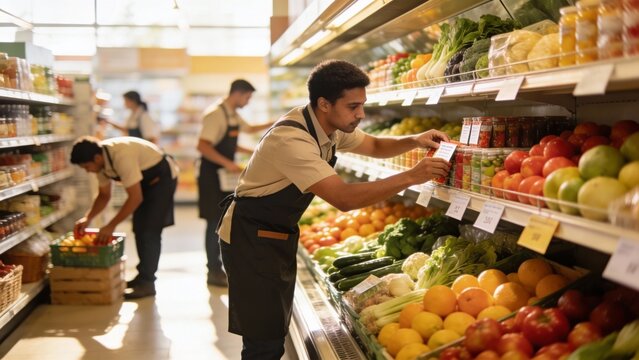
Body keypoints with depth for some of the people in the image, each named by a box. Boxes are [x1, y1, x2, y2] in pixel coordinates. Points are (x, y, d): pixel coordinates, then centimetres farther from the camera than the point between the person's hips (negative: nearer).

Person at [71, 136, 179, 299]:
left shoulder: (122, 157, -35)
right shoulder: (101, 161, -8)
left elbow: (135, 198, -34)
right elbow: (104, 195, 5)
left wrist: (111, 226, -32)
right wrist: (87, 218, -9)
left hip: (163, 177, -9)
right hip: (146, 180, 9)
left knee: (149, 230, -12)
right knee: (139, 228, 9)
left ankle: (147, 282, -6)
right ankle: (143, 276, 19)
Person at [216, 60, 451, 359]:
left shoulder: (333, 127, -2)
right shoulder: (291, 138, -30)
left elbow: (376, 146, 14)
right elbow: (344, 198, -36)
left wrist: (414, 141, -6)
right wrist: (411, 177, -34)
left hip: (281, 234, 9)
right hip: (251, 237, -9)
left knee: (276, 330, 15)